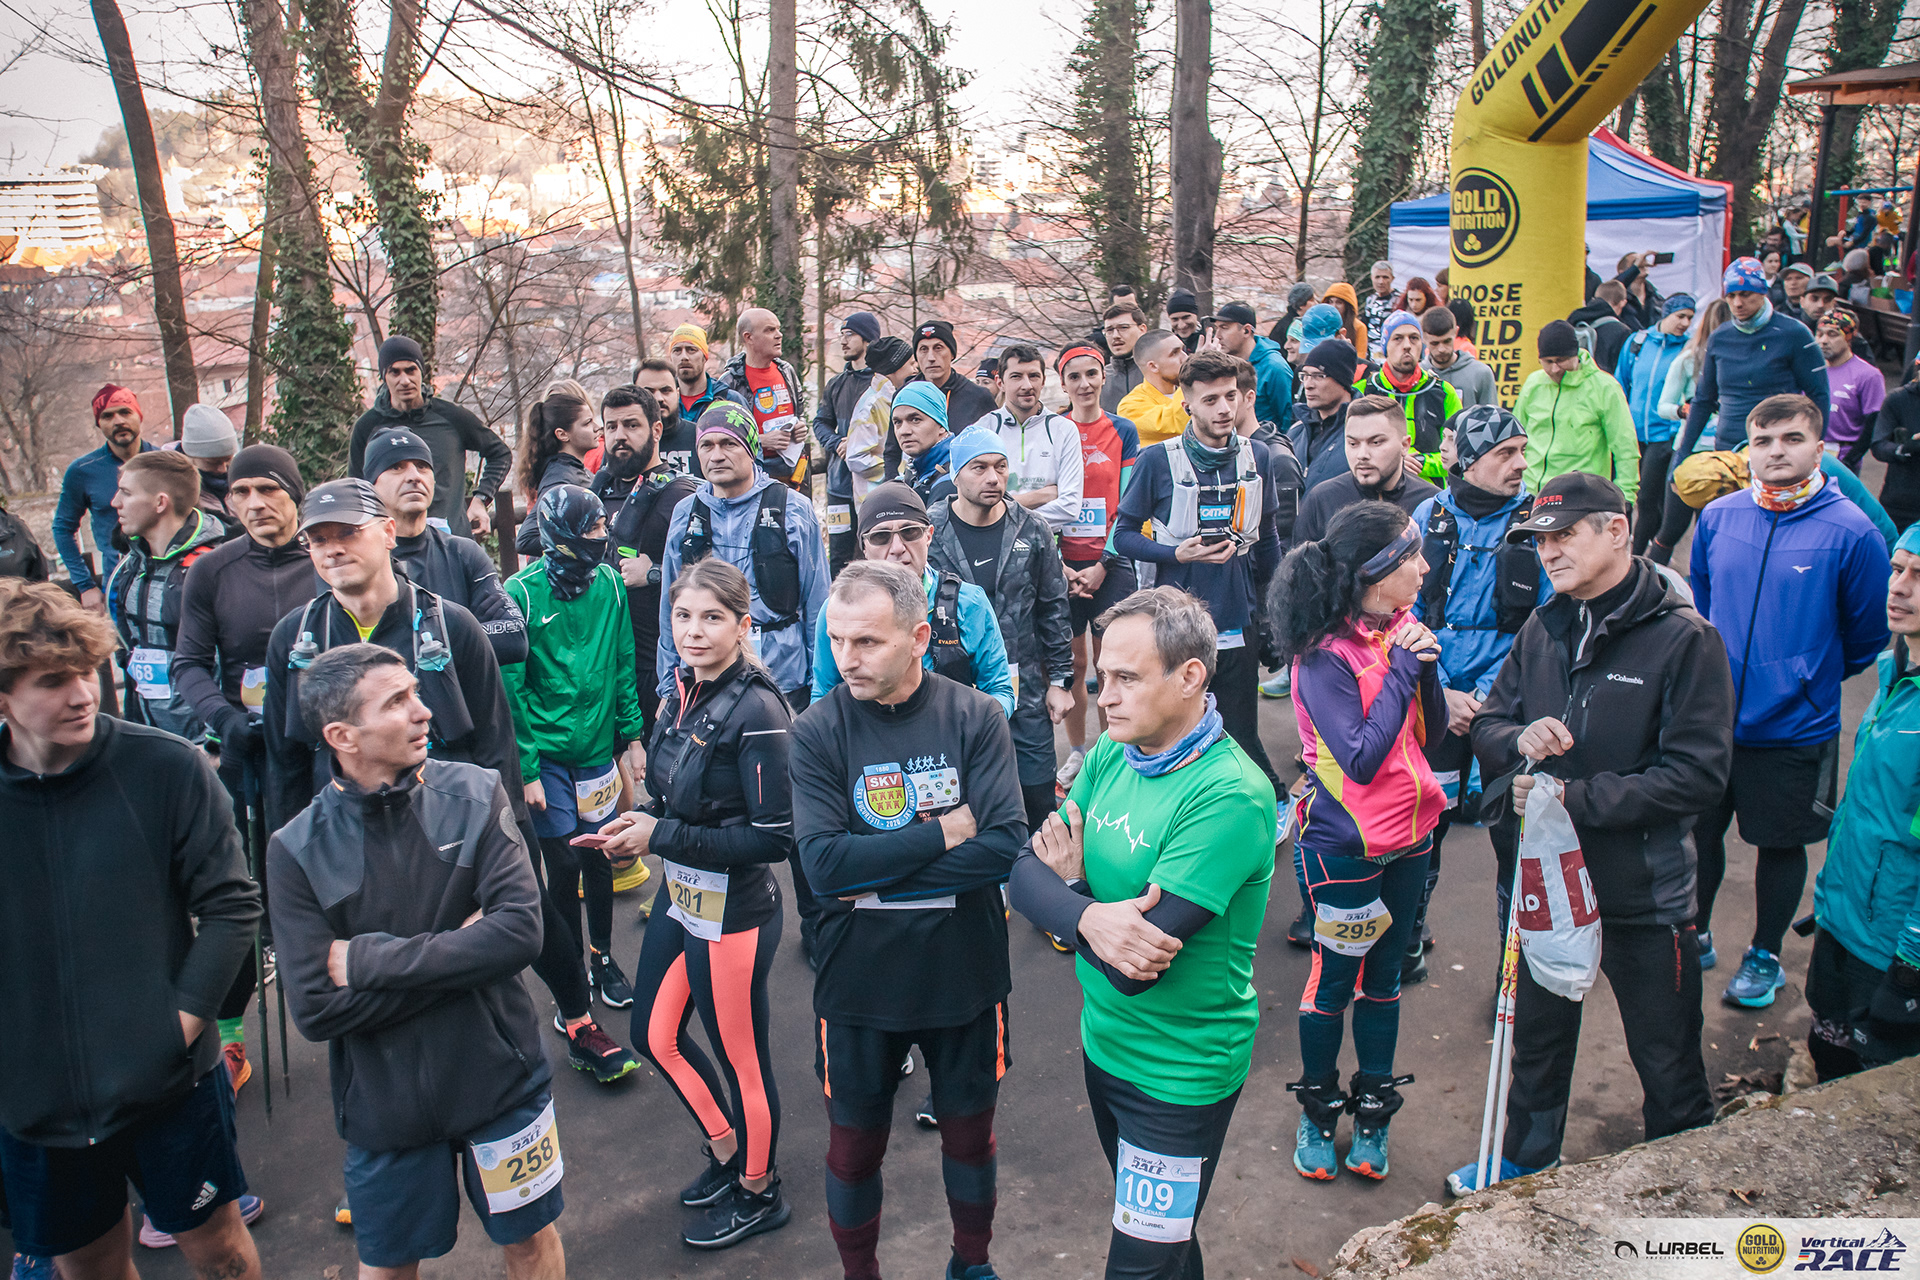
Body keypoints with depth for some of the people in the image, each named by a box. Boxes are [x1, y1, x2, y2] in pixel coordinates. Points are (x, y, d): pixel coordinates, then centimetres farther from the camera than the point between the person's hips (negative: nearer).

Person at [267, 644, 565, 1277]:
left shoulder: (476, 795, -13)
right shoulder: (297, 851, -12)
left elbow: (520, 931, -23)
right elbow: (314, 1009, -17)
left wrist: (368, 959, -20)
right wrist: (460, 955, -20)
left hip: (500, 1079, 0)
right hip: (383, 1102, 1)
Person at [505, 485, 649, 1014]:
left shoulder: (609, 583, -1)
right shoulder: (521, 593, -13)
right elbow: (511, 687, -10)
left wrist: (632, 735, 5)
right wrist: (525, 769, -11)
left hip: (597, 748, 3)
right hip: (547, 755, -3)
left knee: (598, 857, 12)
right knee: (564, 866, 4)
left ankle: (602, 956, 33)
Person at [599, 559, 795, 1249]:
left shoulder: (756, 712, -23)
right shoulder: (685, 692, 1)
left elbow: (774, 836, -23)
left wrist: (662, 837, -20)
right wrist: (642, 824, -5)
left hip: (734, 913, -8)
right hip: (681, 899, 9)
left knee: (740, 1059, 10)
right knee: (655, 1034, 22)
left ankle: (758, 1193, 35)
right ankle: (725, 1149, 44)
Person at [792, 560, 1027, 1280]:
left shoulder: (975, 717, -12)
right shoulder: (818, 730, -12)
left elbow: (1004, 848, -22)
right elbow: (822, 863, -22)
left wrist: (874, 877, -22)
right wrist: (942, 834, -21)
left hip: (965, 975, 1)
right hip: (858, 983, 0)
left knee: (969, 1133, 21)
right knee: (854, 1146, 17)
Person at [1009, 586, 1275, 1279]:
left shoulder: (1230, 797, -27)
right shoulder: (1112, 752, -4)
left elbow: (1134, 970, -30)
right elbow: (1024, 873, -7)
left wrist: (1069, 884, -14)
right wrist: (1089, 917, -27)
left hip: (1182, 1074, -6)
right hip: (1105, 1042, 7)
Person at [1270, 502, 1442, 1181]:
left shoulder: (1399, 628, 0)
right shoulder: (1323, 654, -21)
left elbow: (1432, 729, 3)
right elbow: (1362, 758, -27)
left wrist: (1427, 664, -14)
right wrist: (1402, 669, -24)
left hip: (1407, 834, 7)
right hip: (1345, 843, -6)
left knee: (1384, 977, 18)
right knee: (1334, 980, 10)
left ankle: (1373, 1109, 34)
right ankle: (1316, 1111, 31)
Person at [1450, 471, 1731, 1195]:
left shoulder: (1685, 638, -14)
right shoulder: (1543, 630, 1)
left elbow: (1700, 773, -18)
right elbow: (1487, 726, 6)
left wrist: (1577, 799, -23)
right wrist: (1519, 740, -17)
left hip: (1644, 889, -5)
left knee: (1666, 1056, 12)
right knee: (1537, 1036, 22)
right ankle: (1525, 1163, 44)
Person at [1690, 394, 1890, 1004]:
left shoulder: (1851, 532, -13)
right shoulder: (1717, 518, -3)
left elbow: (1868, 634, 0)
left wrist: (1810, 675, 10)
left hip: (1794, 727, -3)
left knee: (1782, 843, 13)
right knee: (1700, 830, 15)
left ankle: (1765, 955, 34)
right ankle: (1695, 936, 37)